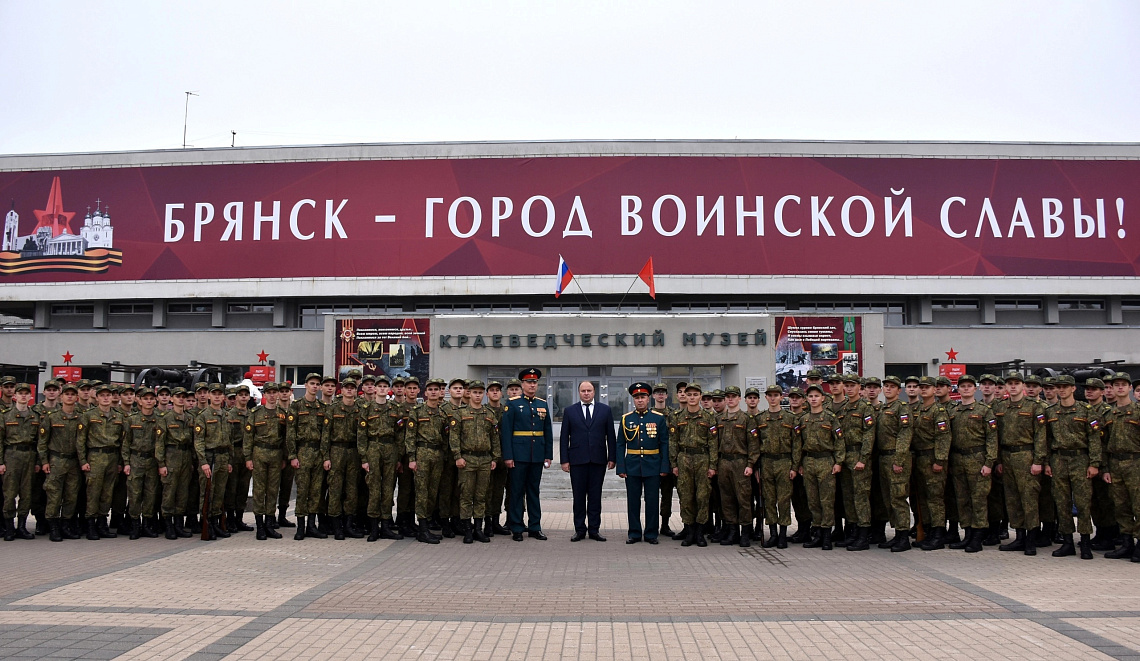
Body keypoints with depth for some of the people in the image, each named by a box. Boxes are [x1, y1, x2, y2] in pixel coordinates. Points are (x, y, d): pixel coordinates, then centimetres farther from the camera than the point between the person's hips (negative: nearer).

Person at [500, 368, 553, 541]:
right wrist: (508, 456, -11)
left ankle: (535, 527, 17)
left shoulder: (543, 404, 11)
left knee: (534, 491, 10)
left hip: (537, 456, 4)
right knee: (517, 492, 1)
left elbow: (548, 432, 12)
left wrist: (548, 455, 6)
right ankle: (516, 529, 8)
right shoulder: (513, 404, -2)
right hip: (519, 454, -4)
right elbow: (506, 432, -6)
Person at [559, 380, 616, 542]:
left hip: (598, 460, 0)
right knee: (578, 496, 3)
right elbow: (564, 437, 5)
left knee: (595, 495, 4)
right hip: (577, 460, 0)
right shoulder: (569, 411, 6)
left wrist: (612, 458, 1)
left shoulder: (605, 410, 7)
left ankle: (594, 529, 12)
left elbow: (611, 436, 7)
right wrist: (564, 460, -2)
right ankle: (580, 530, 11)